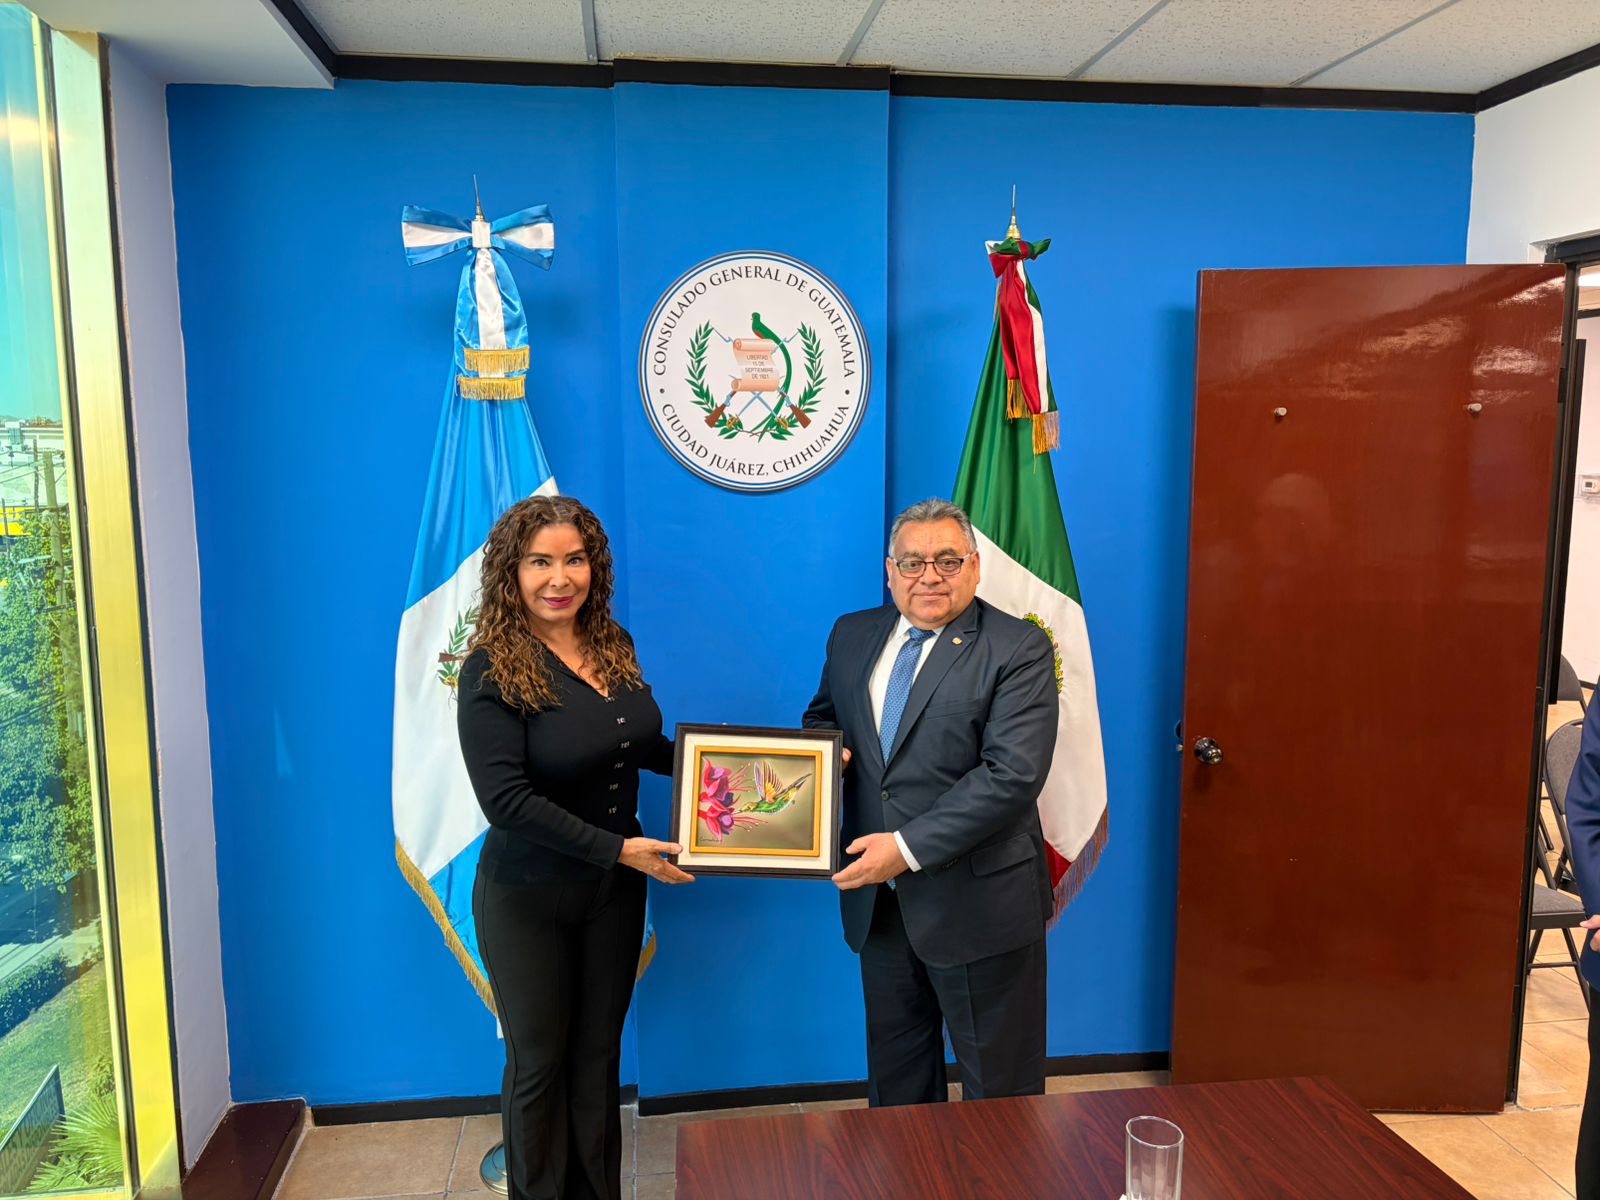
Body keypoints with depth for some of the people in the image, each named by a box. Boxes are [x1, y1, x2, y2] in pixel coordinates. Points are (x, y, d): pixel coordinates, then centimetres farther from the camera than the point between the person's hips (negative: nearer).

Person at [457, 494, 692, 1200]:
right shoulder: (492, 669, -19)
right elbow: (505, 797, -24)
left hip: (615, 889, 5)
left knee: (598, 1054, 18)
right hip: (527, 899, -5)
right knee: (539, 1062, 13)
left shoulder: (614, 648, -1)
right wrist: (618, 848, -24)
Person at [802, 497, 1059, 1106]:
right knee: (893, 1069, 23)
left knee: (998, 1085, 12)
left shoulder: (1019, 650, -13)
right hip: (879, 897, 6)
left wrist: (910, 846, -24)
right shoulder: (852, 635, 6)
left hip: (978, 901, -5)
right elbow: (823, 719, 20)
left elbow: (1013, 775, -21)